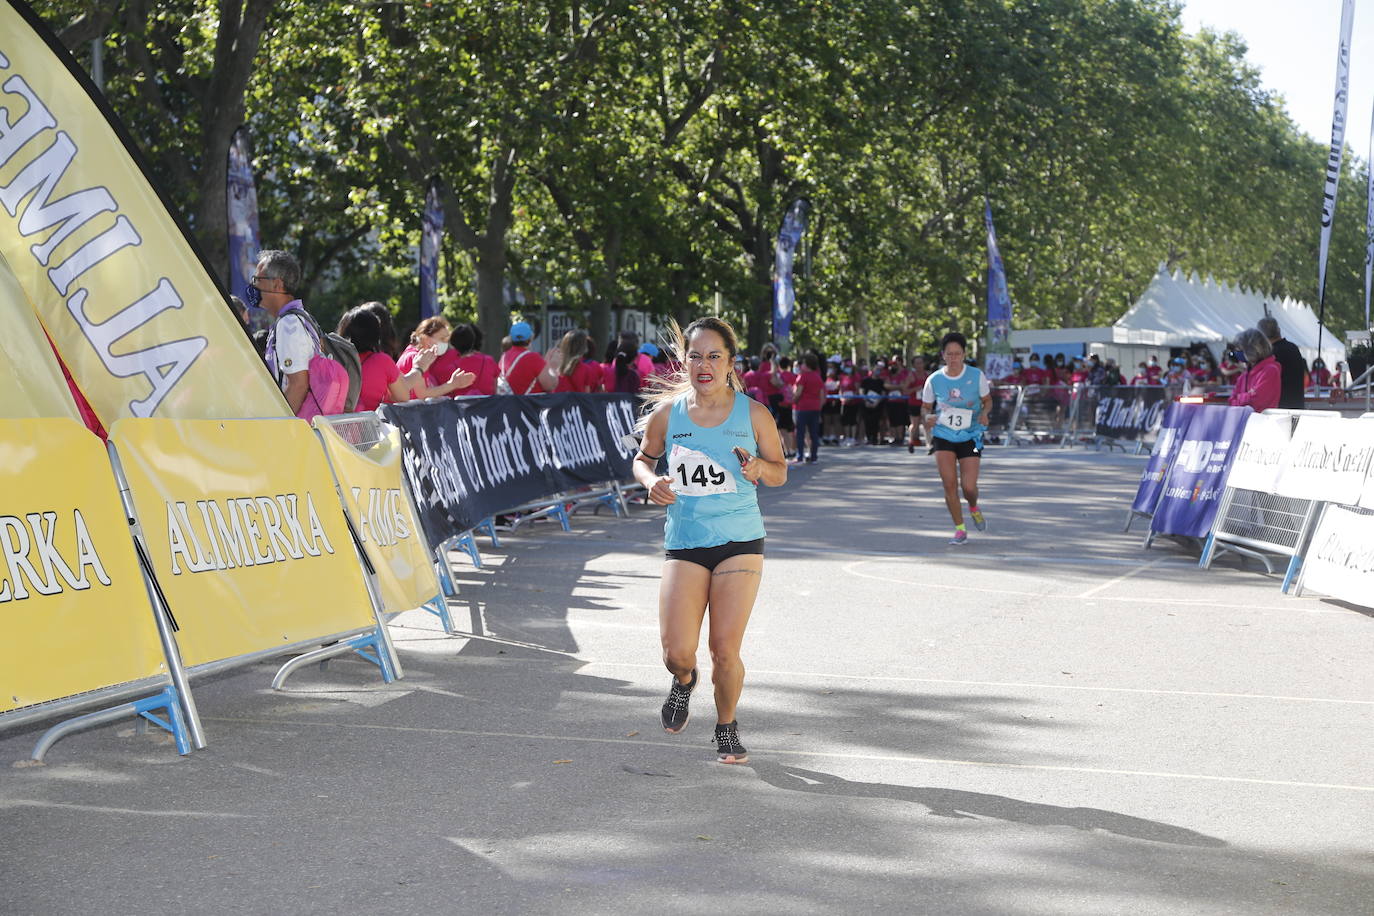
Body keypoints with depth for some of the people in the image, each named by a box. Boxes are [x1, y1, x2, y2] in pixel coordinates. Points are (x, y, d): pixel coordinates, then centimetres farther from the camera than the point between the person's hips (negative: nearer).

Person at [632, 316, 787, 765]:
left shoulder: (753, 414, -2)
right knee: (677, 652, -8)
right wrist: (651, 481, -6)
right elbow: (643, 458, 17)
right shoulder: (665, 414, 0)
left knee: (725, 649, -4)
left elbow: (779, 472, 9)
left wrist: (759, 469, -14)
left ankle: (727, 728, 23)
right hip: (683, 543, 1)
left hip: (740, 542, -1)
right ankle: (684, 680, 31)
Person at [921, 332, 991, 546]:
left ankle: (974, 508, 29)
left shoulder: (977, 376, -5)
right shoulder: (934, 380, -3)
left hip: (970, 436, -1)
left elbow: (987, 400, 8)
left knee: (969, 486, -8)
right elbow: (927, 408, 9)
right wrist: (928, 418, -15)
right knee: (949, 484, -9)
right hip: (943, 436, 1)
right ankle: (960, 530, 5)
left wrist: (984, 413, -14)